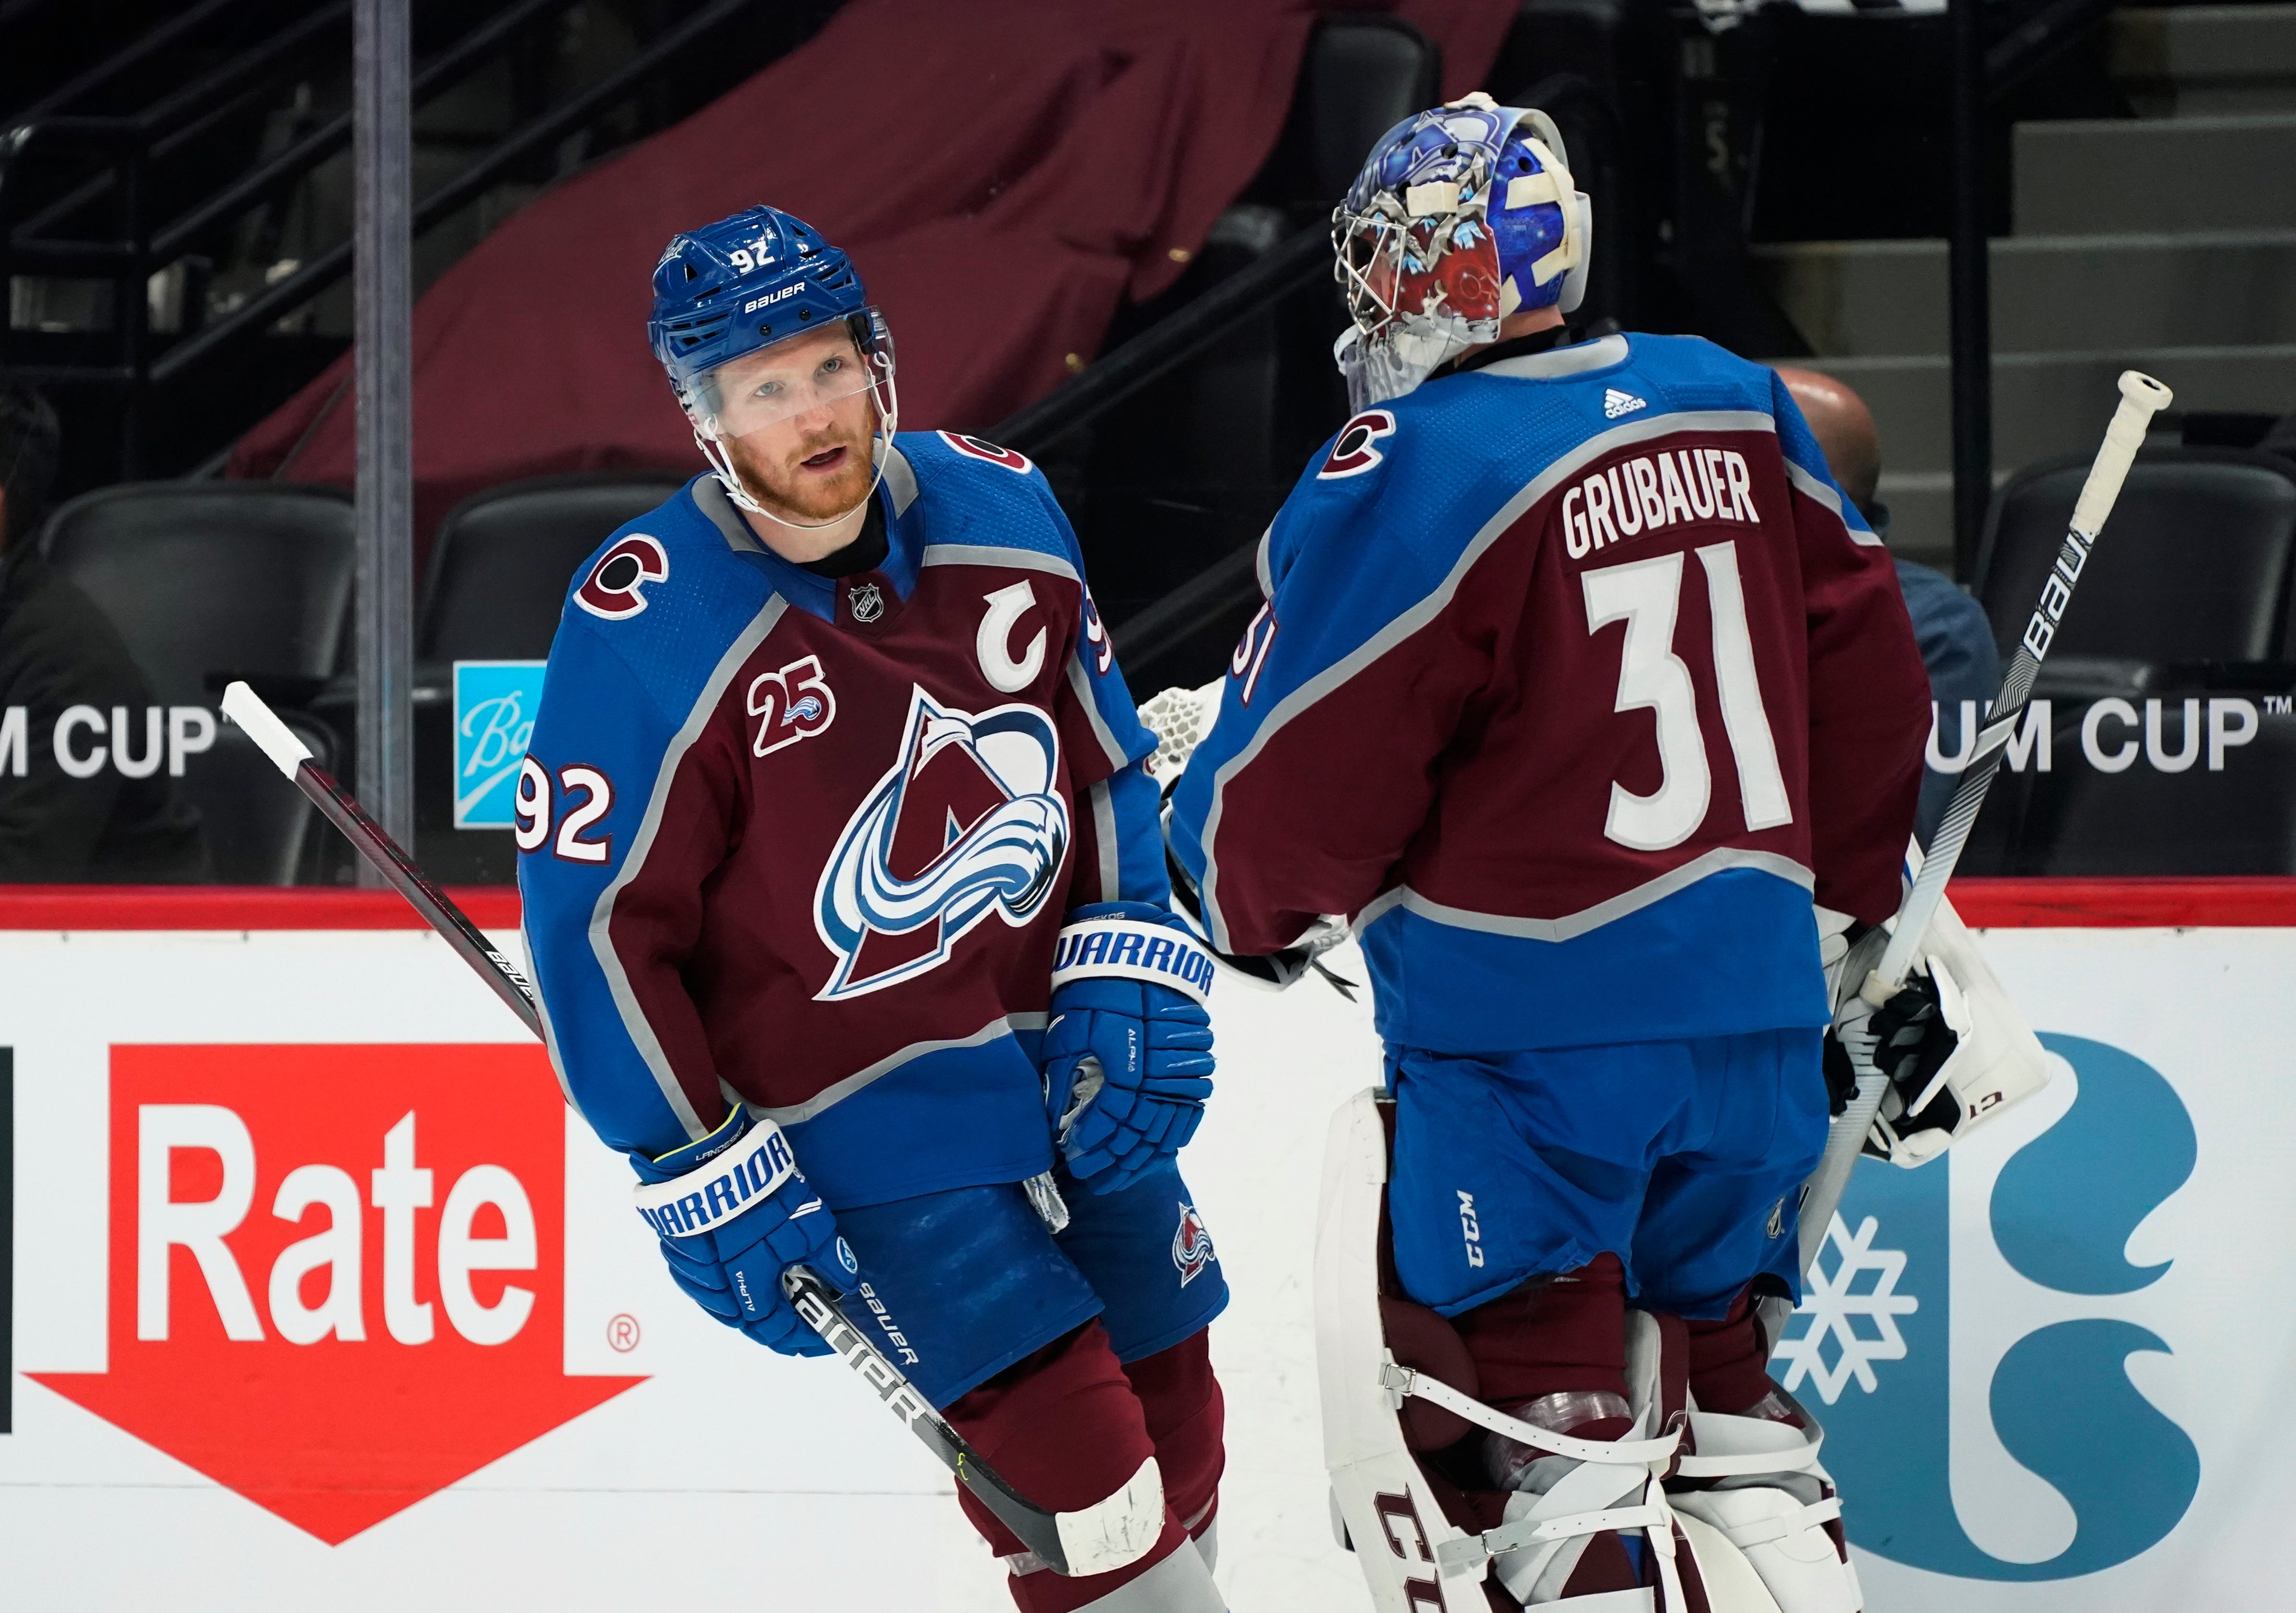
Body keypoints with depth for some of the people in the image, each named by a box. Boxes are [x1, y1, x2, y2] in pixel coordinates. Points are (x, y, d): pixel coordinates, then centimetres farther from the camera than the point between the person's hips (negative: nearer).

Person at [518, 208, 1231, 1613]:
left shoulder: (999, 510, -4)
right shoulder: (645, 630, -19)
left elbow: (1105, 751, 10)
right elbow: (595, 921, -13)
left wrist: (1132, 969, 1)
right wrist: (700, 1169, -12)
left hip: (1075, 1066, 6)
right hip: (859, 1116, -5)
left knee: (1172, 1436, 12)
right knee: (1069, 1467, -15)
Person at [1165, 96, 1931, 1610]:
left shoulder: (1412, 474, -14)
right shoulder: (1739, 410, 6)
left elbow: (1299, 773, -11)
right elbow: (1869, 677, 13)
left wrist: (1261, 904, 11)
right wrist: (1856, 913, 25)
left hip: (1533, 1027, -6)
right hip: (1757, 1010, 6)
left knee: (1535, 1403, -1)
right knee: (1712, 1361, 18)